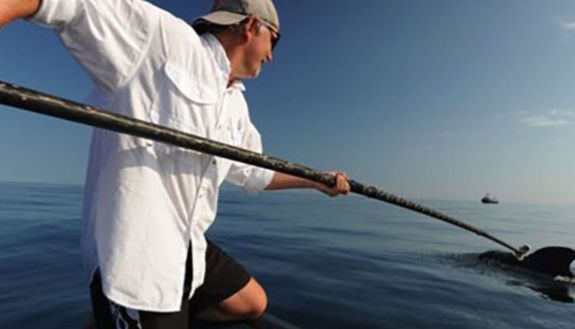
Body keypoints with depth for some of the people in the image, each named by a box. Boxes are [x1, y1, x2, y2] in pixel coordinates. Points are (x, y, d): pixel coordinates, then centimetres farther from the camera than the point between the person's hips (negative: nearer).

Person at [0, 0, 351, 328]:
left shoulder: (237, 105, 12)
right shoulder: (165, 36, -11)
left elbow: (255, 172, 23)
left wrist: (316, 181, 29)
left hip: (190, 250, 9)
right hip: (134, 256, -8)